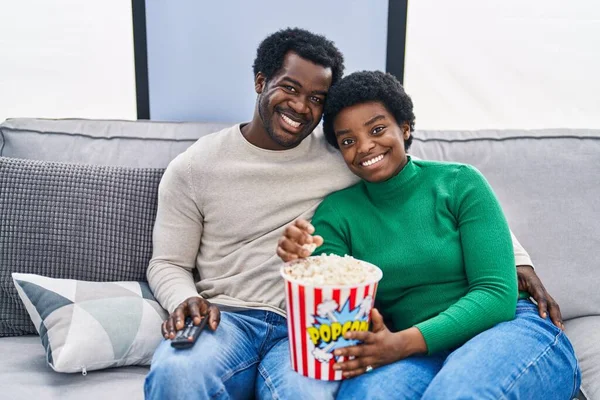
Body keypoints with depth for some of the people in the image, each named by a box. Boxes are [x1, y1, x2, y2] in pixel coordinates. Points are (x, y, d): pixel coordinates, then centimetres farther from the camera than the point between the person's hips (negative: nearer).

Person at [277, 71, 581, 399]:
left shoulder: (460, 184, -1)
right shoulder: (337, 212, 5)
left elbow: (497, 295, -9)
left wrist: (405, 342, -22)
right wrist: (303, 264, -23)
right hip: (418, 355, 1)